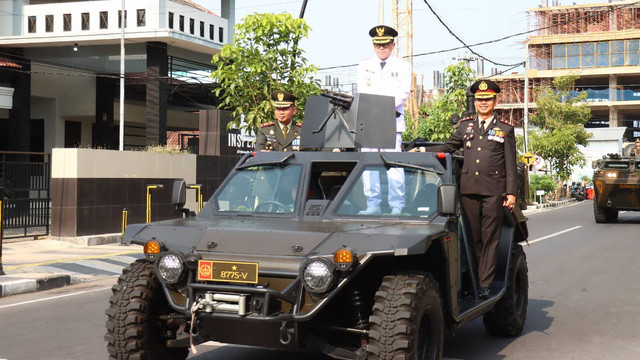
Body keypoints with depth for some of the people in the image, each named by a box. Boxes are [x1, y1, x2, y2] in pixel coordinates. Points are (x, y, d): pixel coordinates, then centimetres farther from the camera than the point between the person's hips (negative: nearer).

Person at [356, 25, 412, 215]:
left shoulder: (403, 66, 10)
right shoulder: (364, 66, 16)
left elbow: (404, 92, -1)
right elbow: (361, 92, 7)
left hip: (392, 120, -2)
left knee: (394, 163, -8)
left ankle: (397, 206, -3)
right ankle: (373, 205, 3)